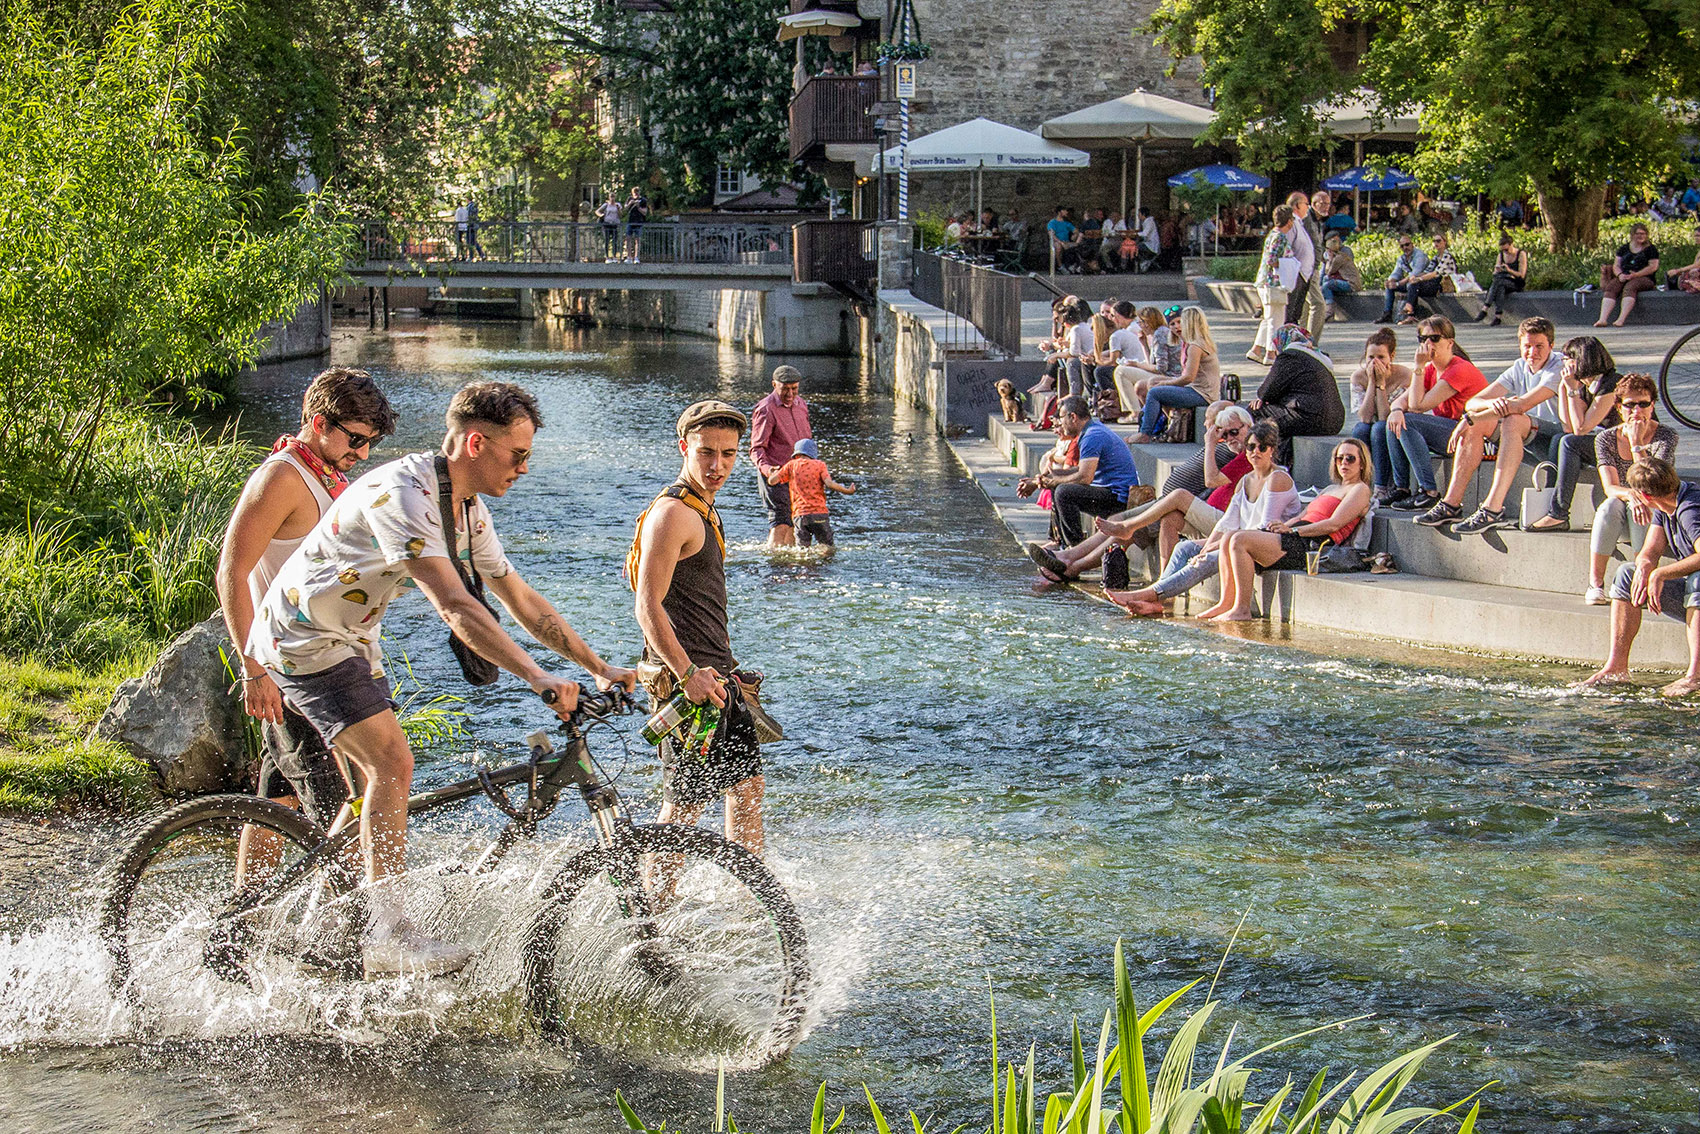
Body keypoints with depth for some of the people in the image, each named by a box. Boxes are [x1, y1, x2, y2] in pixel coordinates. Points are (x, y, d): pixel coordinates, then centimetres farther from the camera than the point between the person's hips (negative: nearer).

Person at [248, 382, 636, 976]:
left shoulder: (467, 509, 2)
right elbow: (454, 606, -38)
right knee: (390, 762, -20)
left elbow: (520, 598, 9)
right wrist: (536, 677, -44)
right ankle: (388, 935, -17)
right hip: (304, 637, -10)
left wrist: (600, 668, 5)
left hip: (351, 638, 10)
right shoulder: (402, 493, -29)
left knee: (377, 778, 10)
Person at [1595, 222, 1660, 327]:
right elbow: (1616, 265, 15)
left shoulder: (1651, 249, 8)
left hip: (1644, 278, -4)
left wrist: (1635, 275, -15)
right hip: (1624, 277, 4)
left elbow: (1653, 267, -3)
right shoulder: (1624, 249, 20)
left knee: (1629, 287, -37)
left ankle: (1621, 319, -51)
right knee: (1610, 287, -26)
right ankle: (1603, 319, -41)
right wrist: (1620, 274, -9)